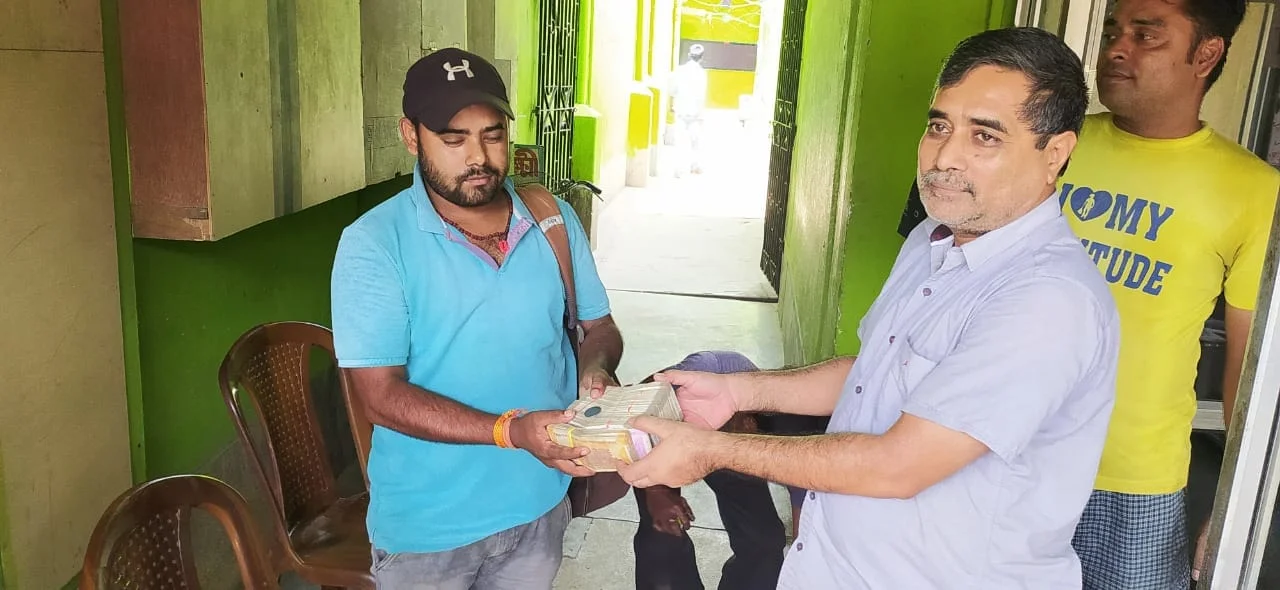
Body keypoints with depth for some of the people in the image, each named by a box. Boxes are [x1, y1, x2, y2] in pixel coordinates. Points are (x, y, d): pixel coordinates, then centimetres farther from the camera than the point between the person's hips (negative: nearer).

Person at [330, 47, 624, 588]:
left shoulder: (554, 220, -3)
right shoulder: (372, 244, -16)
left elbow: (599, 325, 6)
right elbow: (383, 396, -19)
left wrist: (594, 371, -16)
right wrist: (511, 430, -29)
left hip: (539, 505, 4)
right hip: (427, 525, -3)